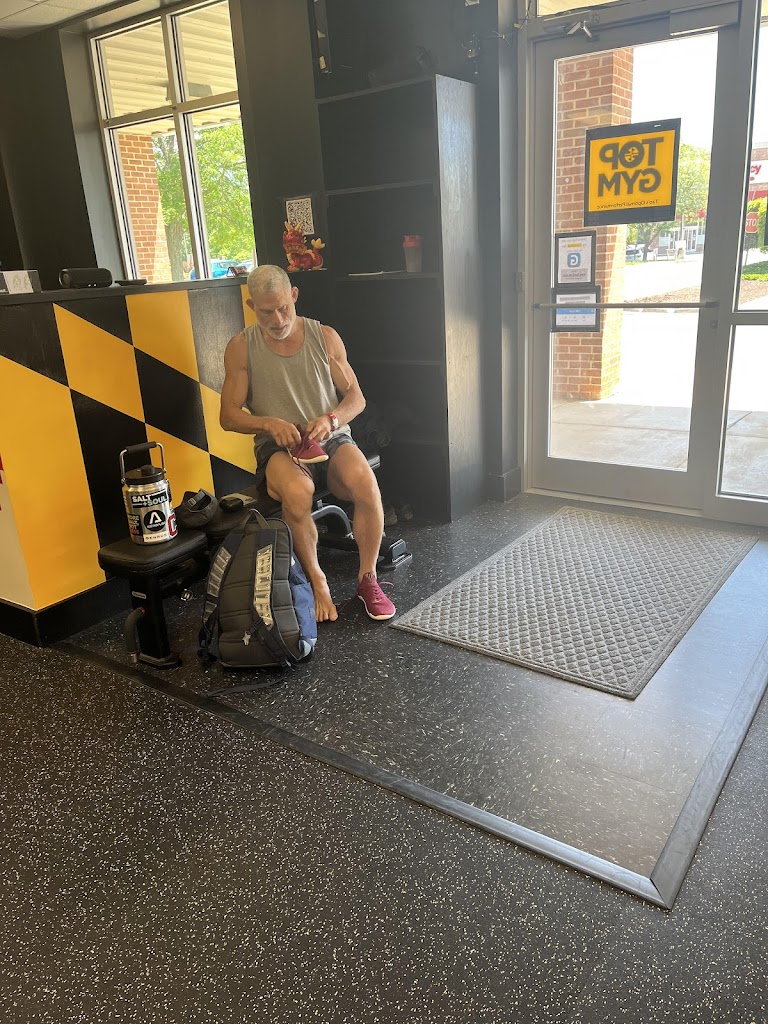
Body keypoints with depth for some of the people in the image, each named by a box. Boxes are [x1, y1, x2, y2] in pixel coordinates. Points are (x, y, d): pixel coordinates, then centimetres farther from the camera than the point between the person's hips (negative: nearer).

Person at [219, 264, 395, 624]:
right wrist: (269, 423, -19)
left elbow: (356, 397, 7)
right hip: (278, 445, -1)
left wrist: (331, 419, -15)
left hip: (331, 437, 2)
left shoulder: (325, 337, 4)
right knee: (296, 493, -38)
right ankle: (317, 582, -15)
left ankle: (367, 578, -11)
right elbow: (229, 415, 1)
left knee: (366, 484, -32)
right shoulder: (241, 347, 1)